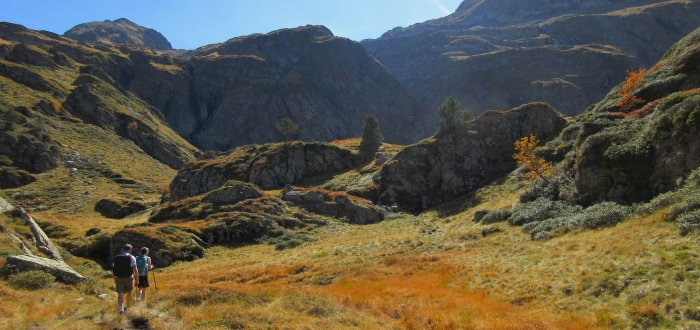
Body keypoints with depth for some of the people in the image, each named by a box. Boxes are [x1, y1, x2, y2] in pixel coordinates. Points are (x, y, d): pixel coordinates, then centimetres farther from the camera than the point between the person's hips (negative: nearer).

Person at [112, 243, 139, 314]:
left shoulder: (116, 258, 9)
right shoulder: (131, 257, -2)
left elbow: (113, 269, 11)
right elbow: (135, 269, -8)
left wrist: (115, 278, 26)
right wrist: (137, 280, -3)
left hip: (118, 278, 2)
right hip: (128, 277, -1)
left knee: (120, 293, -1)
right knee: (129, 292, 17)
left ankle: (121, 308, -15)